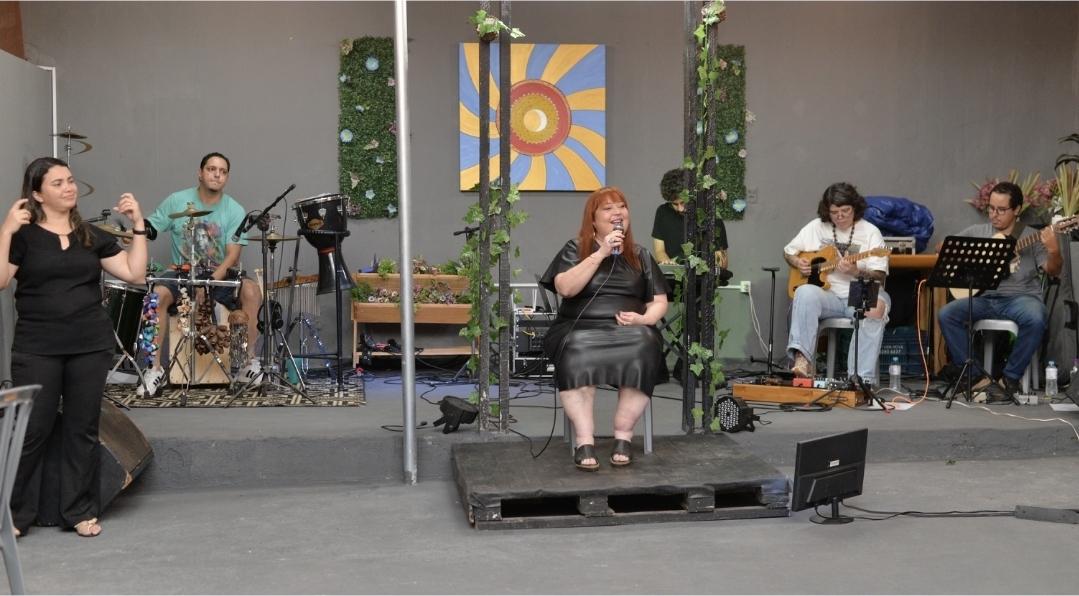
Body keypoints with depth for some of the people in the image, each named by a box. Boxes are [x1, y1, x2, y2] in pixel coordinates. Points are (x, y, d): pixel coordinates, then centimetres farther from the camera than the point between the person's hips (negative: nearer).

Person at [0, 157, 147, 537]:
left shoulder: (92, 236, 12)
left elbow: (135, 274, 5)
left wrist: (138, 227, -1)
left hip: (91, 345, 3)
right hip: (36, 348, -3)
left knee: (83, 429, 7)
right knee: (32, 430, -1)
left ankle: (80, 511, 17)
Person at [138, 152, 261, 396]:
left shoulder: (235, 211, -2)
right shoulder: (177, 201, 1)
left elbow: (233, 254, -10)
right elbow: (150, 228, 1)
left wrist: (214, 278, -26)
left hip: (221, 275, 0)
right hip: (182, 274, 1)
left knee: (251, 290, -30)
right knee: (157, 293, -31)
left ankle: (249, 362, -18)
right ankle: (155, 369, -20)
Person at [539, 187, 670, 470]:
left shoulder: (640, 256, 17)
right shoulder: (575, 249, 9)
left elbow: (659, 302, 16)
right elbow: (565, 288, -9)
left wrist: (644, 318, -7)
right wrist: (601, 253, -11)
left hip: (629, 331, 2)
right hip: (581, 328, -2)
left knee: (643, 349, -34)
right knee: (576, 354, -38)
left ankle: (623, 436, -27)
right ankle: (585, 440, -37)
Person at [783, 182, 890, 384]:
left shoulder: (870, 232, 1)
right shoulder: (816, 227, 8)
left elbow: (880, 277, -4)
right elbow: (788, 252, 20)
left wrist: (856, 272, -23)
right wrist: (798, 263, -2)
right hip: (827, 295, 2)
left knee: (877, 307, -35)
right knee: (805, 292, -32)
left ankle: (862, 379, -36)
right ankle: (802, 359, -37)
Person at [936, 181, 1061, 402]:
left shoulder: (1031, 236, 6)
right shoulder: (977, 232, 14)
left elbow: (1053, 271, 0)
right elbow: (941, 248, 15)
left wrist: (1054, 251, -22)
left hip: (1020, 297, -3)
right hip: (984, 298, 3)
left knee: (1035, 318, -36)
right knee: (946, 314, -22)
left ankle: (1010, 378, -16)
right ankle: (976, 375, -14)